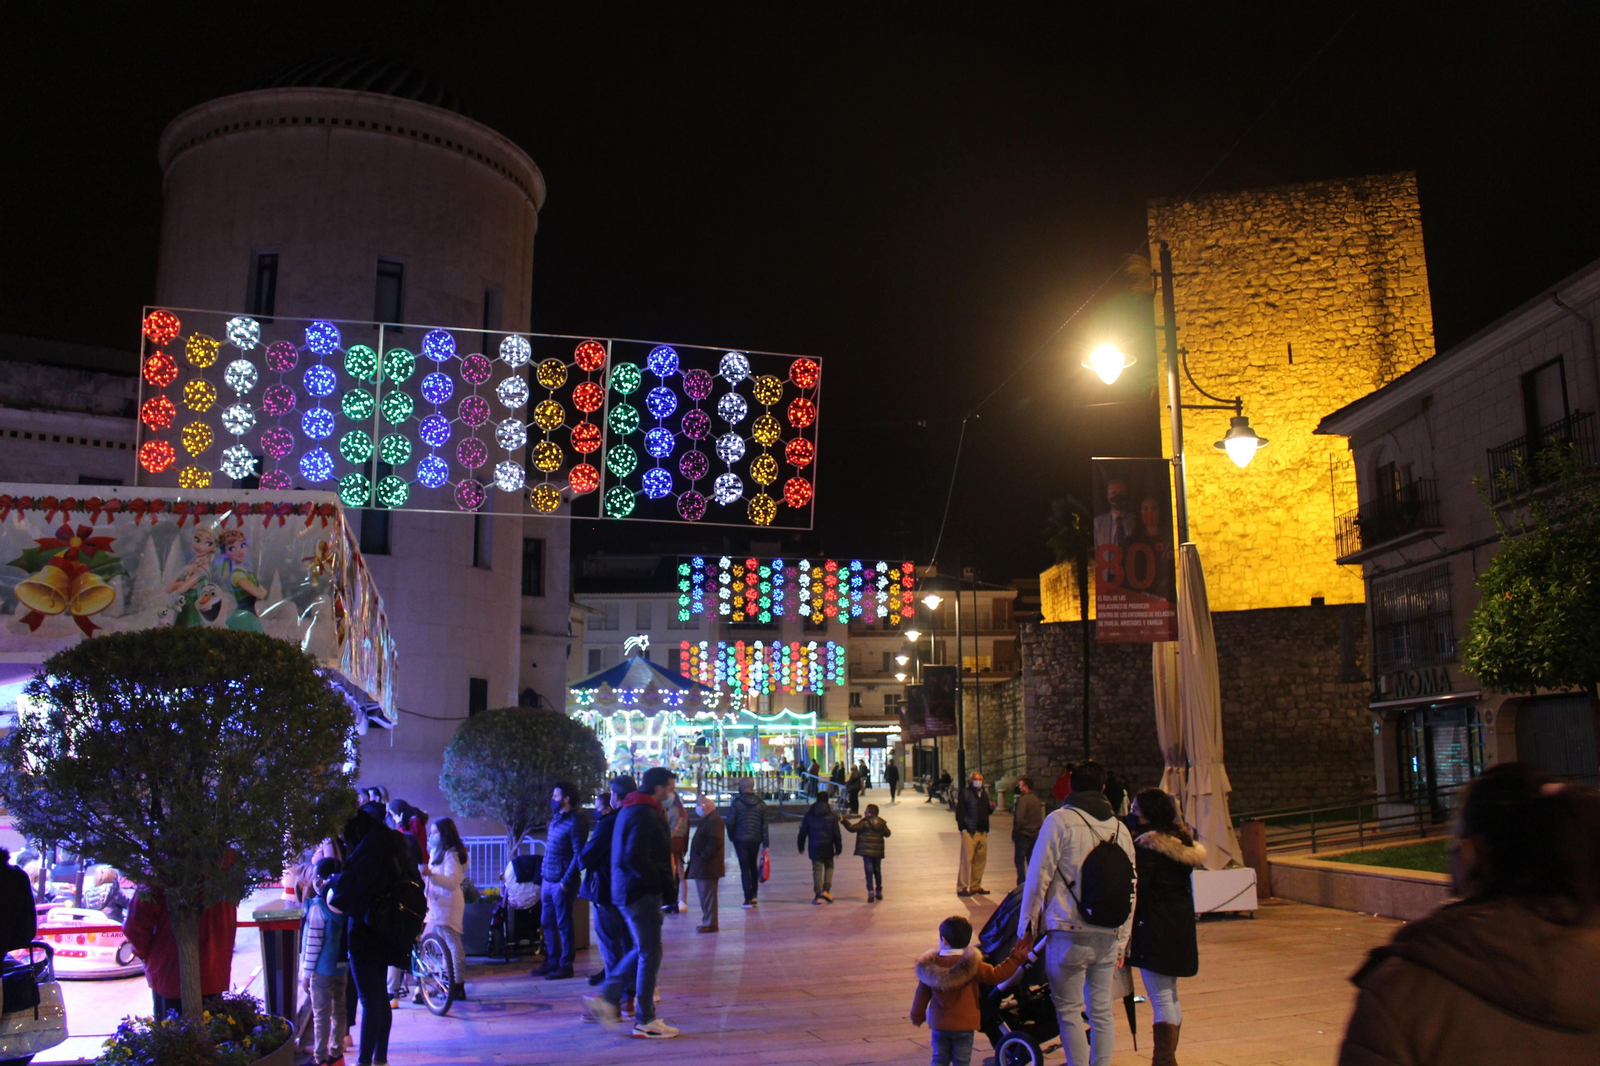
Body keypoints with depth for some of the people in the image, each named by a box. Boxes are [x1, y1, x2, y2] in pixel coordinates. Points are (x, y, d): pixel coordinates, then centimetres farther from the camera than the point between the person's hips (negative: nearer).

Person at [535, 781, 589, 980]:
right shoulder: (556, 819, 13)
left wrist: (566, 881, -18)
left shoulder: (576, 822, -14)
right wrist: (542, 876, 15)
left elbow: (579, 854, -17)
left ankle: (565, 966, 10)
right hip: (548, 880, 9)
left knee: (563, 924, 1)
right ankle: (552, 962, 26)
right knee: (547, 922, 14)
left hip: (561, 882, -9)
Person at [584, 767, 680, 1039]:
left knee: (642, 950, 20)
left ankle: (607, 998, 21)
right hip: (642, 893, -10)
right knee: (650, 953, -2)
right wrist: (662, 883, -18)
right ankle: (644, 1021, 6)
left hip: (627, 891, 10)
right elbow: (635, 859, -27)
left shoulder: (630, 811, 15)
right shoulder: (644, 816, -18)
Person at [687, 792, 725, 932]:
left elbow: (716, 842, -24)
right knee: (704, 895, 15)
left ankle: (710, 924, 0)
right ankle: (707, 922, 23)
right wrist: (697, 857, 15)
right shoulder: (706, 820, 18)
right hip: (701, 866, 11)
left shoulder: (714, 821, -16)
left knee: (708, 895, -5)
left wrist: (704, 856, -21)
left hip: (708, 867, -11)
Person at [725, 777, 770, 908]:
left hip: (740, 839, -3)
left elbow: (730, 822, -8)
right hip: (756, 840, 3)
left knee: (744, 868, 0)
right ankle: (754, 895, 22)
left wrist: (731, 837, 8)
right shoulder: (761, 804, 2)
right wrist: (765, 844, 3)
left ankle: (748, 898, -4)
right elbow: (764, 825, 1)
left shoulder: (736, 803, -8)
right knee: (753, 866, 20)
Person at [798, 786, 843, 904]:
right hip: (828, 848, 0)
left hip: (814, 848, 0)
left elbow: (803, 832, 6)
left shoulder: (809, 815, 2)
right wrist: (838, 848, 5)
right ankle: (826, 890, 2)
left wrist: (801, 846, 15)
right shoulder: (832, 815, -1)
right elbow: (836, 834, -1)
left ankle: (818, 895, -2)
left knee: (817, 870, 3)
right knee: (829, 867, 17)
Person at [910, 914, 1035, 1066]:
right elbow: (996, 975, -13)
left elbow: (922, 994, 3)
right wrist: (1016, 957, -9)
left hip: (938, 1024, 2)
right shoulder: (971, 964, -12)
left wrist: (917, 1016, 19)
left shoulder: (930, 966, -4)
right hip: (964, 1024, -2)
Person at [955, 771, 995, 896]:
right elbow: (960, 812, -8)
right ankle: (962, 887, -1)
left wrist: (991, 807, 2)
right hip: (969, 832, -7)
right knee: (967, 860, -7)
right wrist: (963, 828, -15)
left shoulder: (985, 793, 17)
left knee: (980, 860, 10)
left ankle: (975, 886, 20)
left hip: (982, 832, 7)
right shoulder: (965, 793, -4)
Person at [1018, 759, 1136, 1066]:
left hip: (1069, 936, -5)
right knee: (1101, 1011, 12)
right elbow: (1130, 889, 12)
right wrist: (1121, 942, 20)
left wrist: (1025, 928, 1)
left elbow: (1038, 878, -8)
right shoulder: (1121, 829, 10)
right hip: (1108, 937, 5)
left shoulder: (1059, 820, -6)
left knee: (1068, 1010, 3)